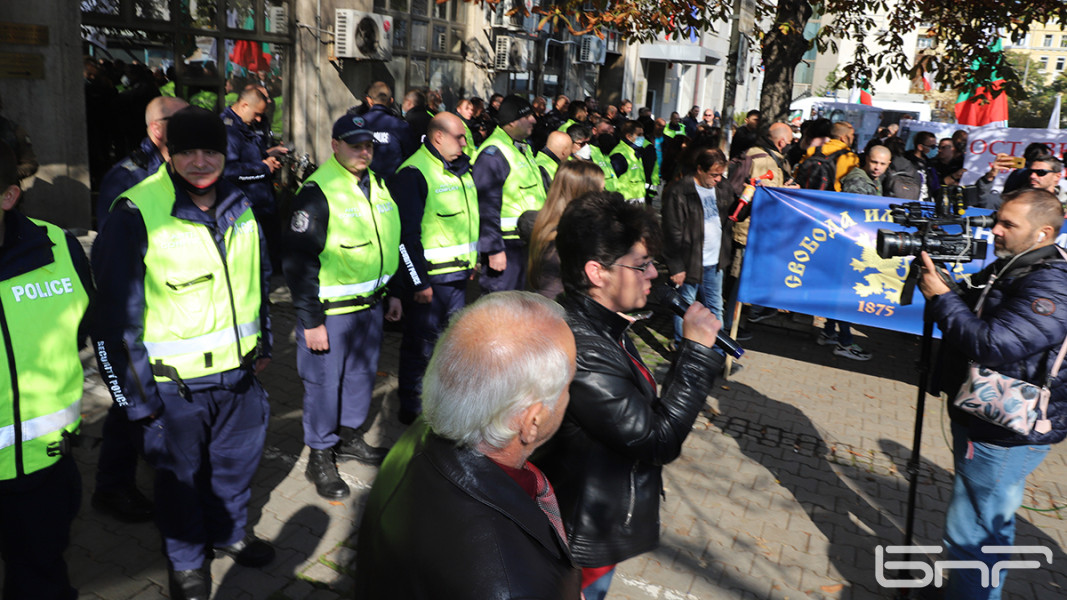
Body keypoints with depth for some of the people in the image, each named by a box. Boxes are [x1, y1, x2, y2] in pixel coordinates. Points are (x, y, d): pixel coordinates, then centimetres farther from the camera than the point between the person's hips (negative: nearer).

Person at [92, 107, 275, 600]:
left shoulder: (239, 208, 1)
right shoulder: (135, 217, -18)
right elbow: (115, 317, -15)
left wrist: (263, 344, 18)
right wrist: (137, 396, -13)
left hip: (238, 374, 5)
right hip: (174, 385, -5)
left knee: (237, 461, 23)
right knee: (181, 475, 15)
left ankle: (229, 533, 49)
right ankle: (186, 560, 39)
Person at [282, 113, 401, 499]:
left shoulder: (377, 186, 8)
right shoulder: (317, 192, -16)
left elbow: (389, 243, 19)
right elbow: (298, 261, -17)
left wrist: (392, 294, 18)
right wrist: (310, 320, -17)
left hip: (370, 305, 7)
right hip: (331, 311, -7)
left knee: (362, 375, 19)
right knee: (325, 383, 5)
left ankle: (350, 436, 39)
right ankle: (320, 457, 21)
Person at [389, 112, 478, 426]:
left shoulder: (461, 168, 11)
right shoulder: (413, 174, -15)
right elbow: (406, 233, -18)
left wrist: (473, 259, 20)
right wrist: (419, 282, -18)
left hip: (458, 273, 8)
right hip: (429, 277, -8)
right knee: (421, 344, 3)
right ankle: (411, 409, 18)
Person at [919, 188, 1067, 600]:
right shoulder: (1007, 268, 8)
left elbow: (993, 344, -31)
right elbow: (969, 315, 15)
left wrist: (942, 298, -20)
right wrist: (939, 282, -4)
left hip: (1007, 435, -10)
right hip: (985, 418, 10)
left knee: (969, 535, -4)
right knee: (992, 523, 27)